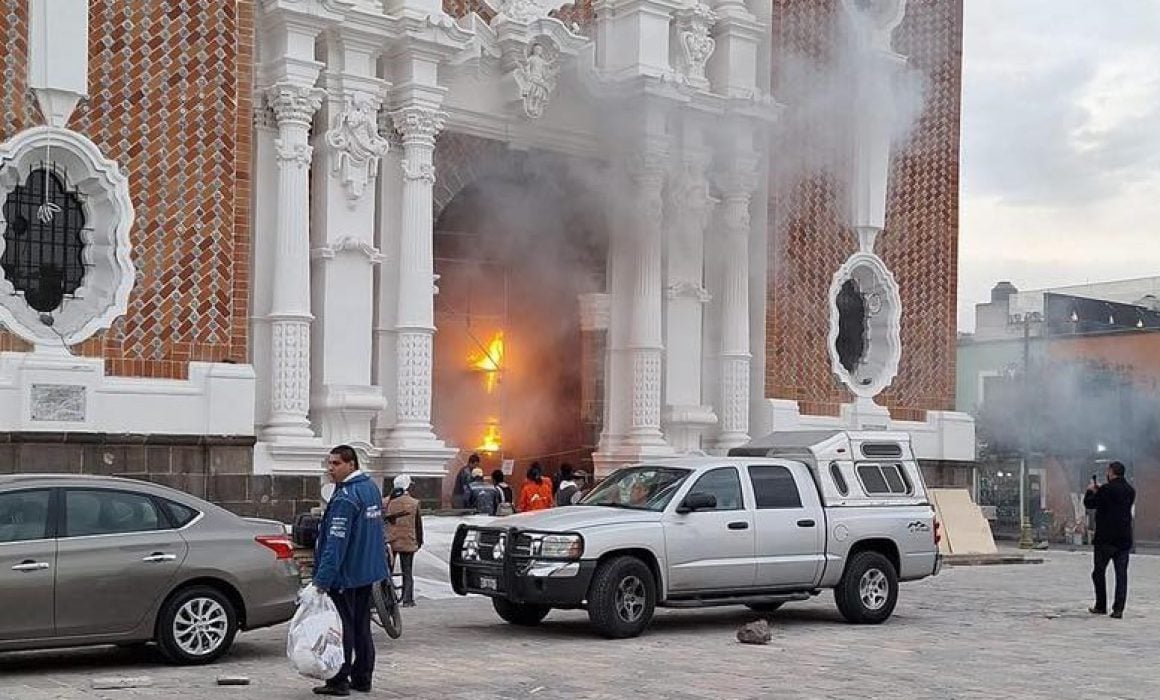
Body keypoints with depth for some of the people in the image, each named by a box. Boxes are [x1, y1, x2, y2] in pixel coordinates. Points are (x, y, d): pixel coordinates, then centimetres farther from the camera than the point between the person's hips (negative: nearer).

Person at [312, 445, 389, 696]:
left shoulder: (345, 497, -21)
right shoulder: (372, 488, 9)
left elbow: (336, 542, -26)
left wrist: (323, 579, -26)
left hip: (345, 574, -9)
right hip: (368, 571, 9)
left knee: (342, 628, -2)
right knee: (362, 626, 15)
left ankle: (339, 681, 2)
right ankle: (363, 678, 21)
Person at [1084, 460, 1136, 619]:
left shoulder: (1106, 489, -14)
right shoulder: (1130, 490, 6)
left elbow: (1089, 503, -6)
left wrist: (1090, 491, 13)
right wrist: (1099, 491, 22)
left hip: (1105, 539, -5)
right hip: (1124, 539, 5)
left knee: (1099, 572, 9)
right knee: (1121, 574, 4)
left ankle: (1101, 606, 14)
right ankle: (1118, 609, -1)